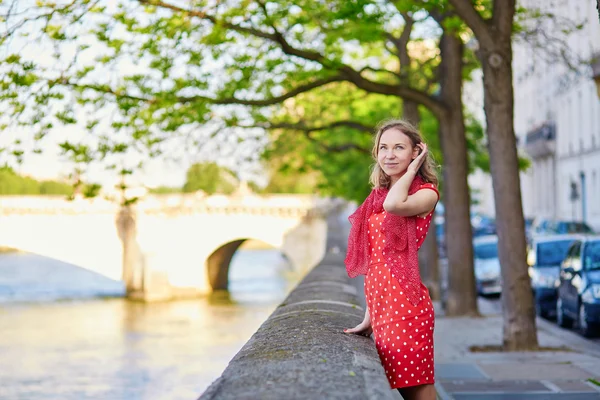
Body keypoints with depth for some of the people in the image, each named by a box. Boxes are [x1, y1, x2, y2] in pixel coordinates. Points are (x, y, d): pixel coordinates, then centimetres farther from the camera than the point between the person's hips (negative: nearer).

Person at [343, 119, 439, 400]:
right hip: (381, 307, 7)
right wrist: (369, 317, 17)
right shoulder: (377, 197, 17)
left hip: (405, 303, -7)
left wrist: (412, 168, -8)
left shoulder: (426, 192, -1)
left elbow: (394, 204, -26)